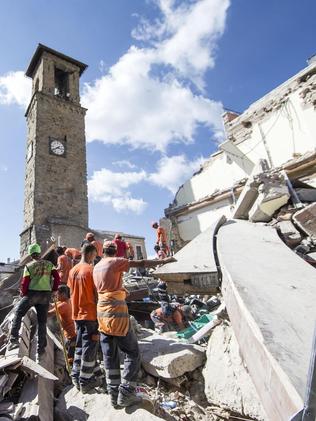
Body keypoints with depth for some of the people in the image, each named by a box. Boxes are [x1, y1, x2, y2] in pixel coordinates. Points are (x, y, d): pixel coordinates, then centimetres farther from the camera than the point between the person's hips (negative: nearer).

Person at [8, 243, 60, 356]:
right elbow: (57, 277, 0)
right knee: (42, 322, 10)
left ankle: (14, 339, 5)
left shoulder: (28, 266, 0)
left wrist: (23, 294, 13)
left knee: (18, 314, 15)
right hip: (46, 295, 3)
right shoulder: (49, 264, 6)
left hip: (32, 293, -3)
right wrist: (53, 290, 12)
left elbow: (25, 283, -4)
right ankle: (40, 349, 15)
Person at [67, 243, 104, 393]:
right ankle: (85, 382, 16)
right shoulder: (92, 270, -15)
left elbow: (71, 293, 11)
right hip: (90, 314, -6)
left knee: (80, 346, 19)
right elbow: (97, 294, -13)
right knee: (89, 347, 6)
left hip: (77, 314, 7)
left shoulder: (72, 271, 5)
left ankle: (76, 376, 29)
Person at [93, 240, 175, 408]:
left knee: (110, 356, 14)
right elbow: (141, 263, -15)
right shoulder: (115, 262, -12)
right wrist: (163, 261, -9)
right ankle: (125, 394, 7)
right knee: (132, 354, 6)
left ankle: (114, 395, 21)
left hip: (102, 314, 8)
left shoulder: (96, 267, 9)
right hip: (117, 314, -7)